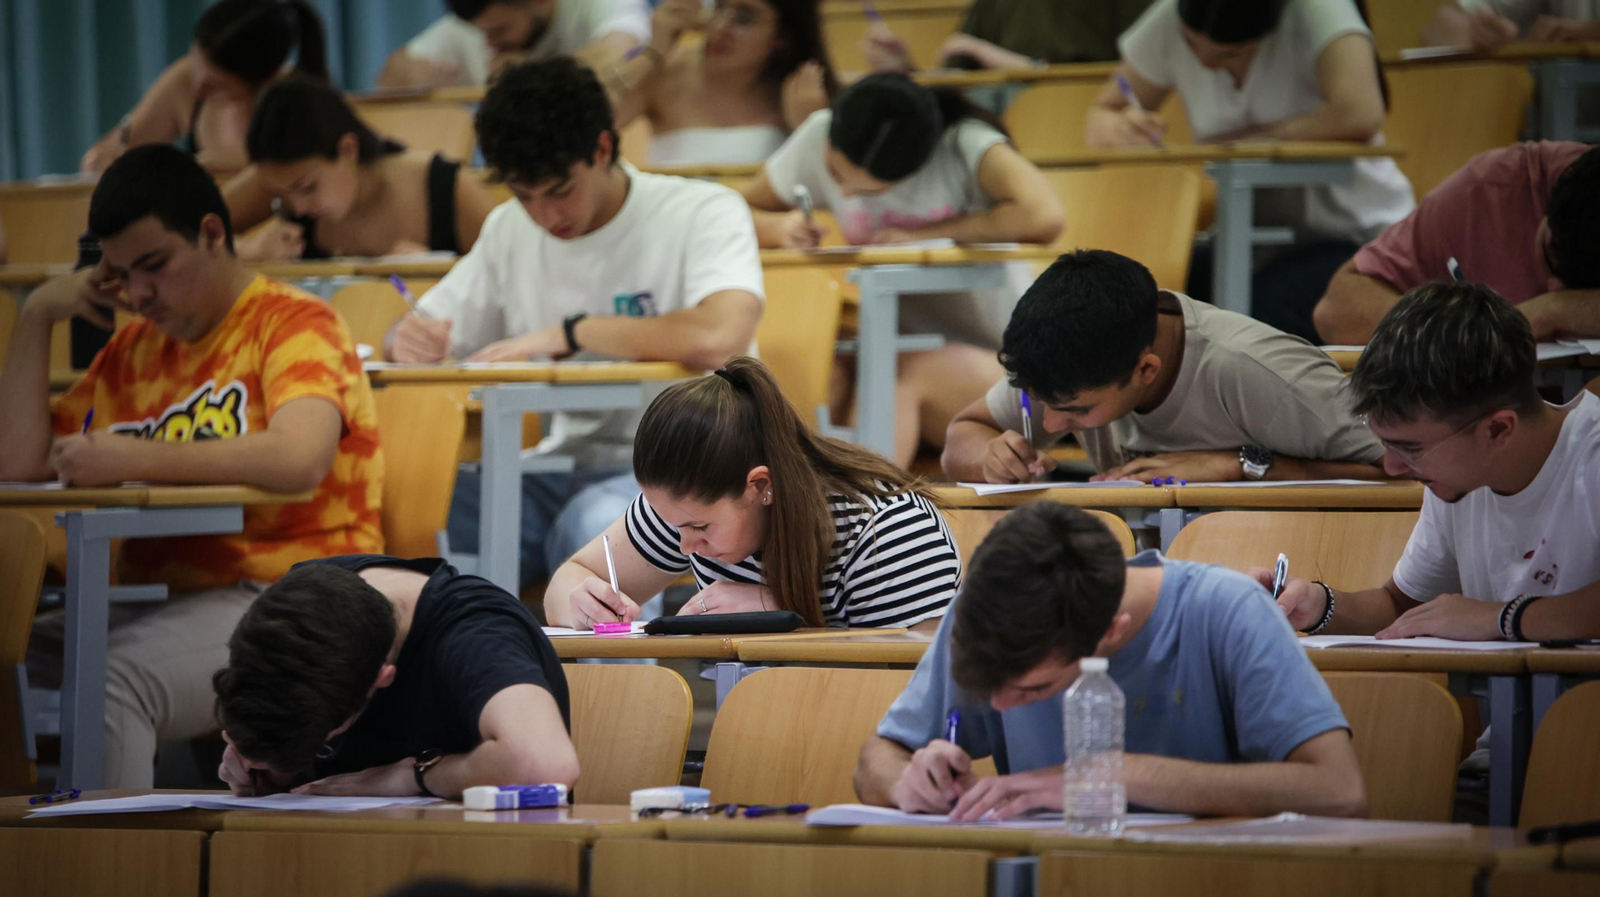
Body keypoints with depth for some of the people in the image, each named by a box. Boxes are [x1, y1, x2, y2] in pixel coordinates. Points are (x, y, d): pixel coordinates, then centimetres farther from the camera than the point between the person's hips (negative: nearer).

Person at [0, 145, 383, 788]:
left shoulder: (294, 324, -1)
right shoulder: (134, 349, 20)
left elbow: (298, 461, -21)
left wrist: (130, 458, -17)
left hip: (281, 594, -7)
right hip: (156, 600, 7)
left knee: (112, 680, -35)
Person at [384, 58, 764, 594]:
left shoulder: (703, 213, -7)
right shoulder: (509, 229, 13)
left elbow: (718, 338, -26)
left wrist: (567, 333, -17)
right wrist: (411, 343, -8)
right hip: (558, 476, 6)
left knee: (594, 523, -40)